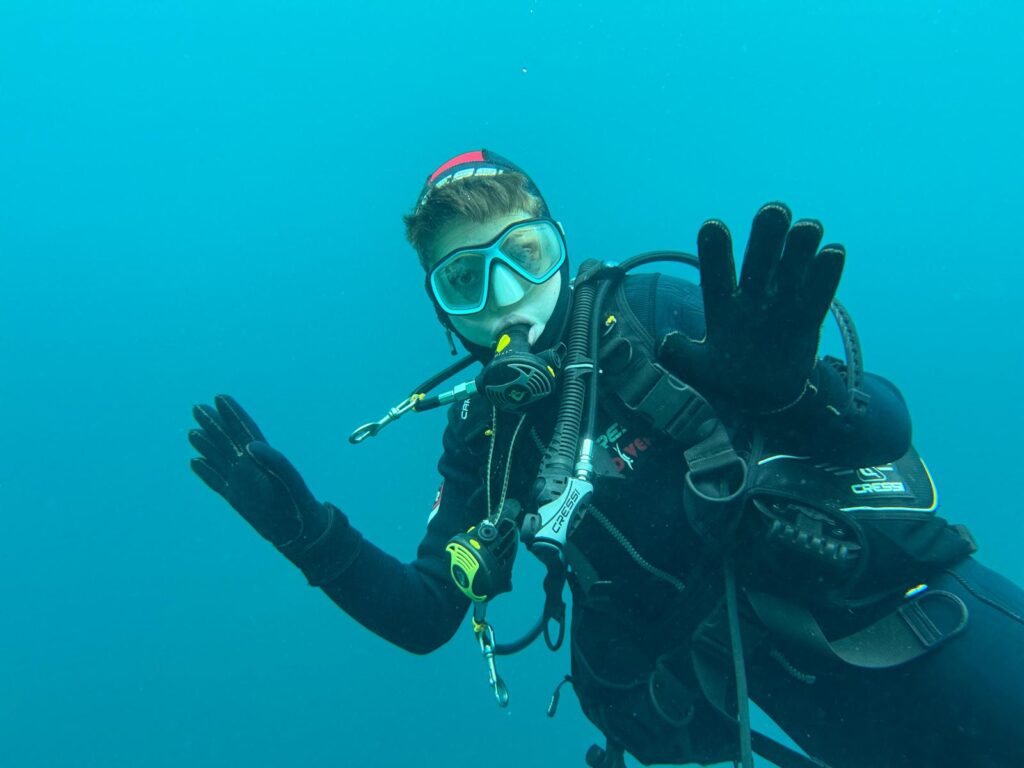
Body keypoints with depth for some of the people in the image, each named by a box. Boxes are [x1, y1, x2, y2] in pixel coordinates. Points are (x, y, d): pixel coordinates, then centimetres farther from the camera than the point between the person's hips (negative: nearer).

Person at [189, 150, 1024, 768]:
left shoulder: (646, 309, -6)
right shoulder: (484, 434, 4)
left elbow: (888, 422, -11)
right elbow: (425, 616, 5)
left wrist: (786, 390, -34)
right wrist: (309, 534, -9)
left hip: (863, 583, -1)